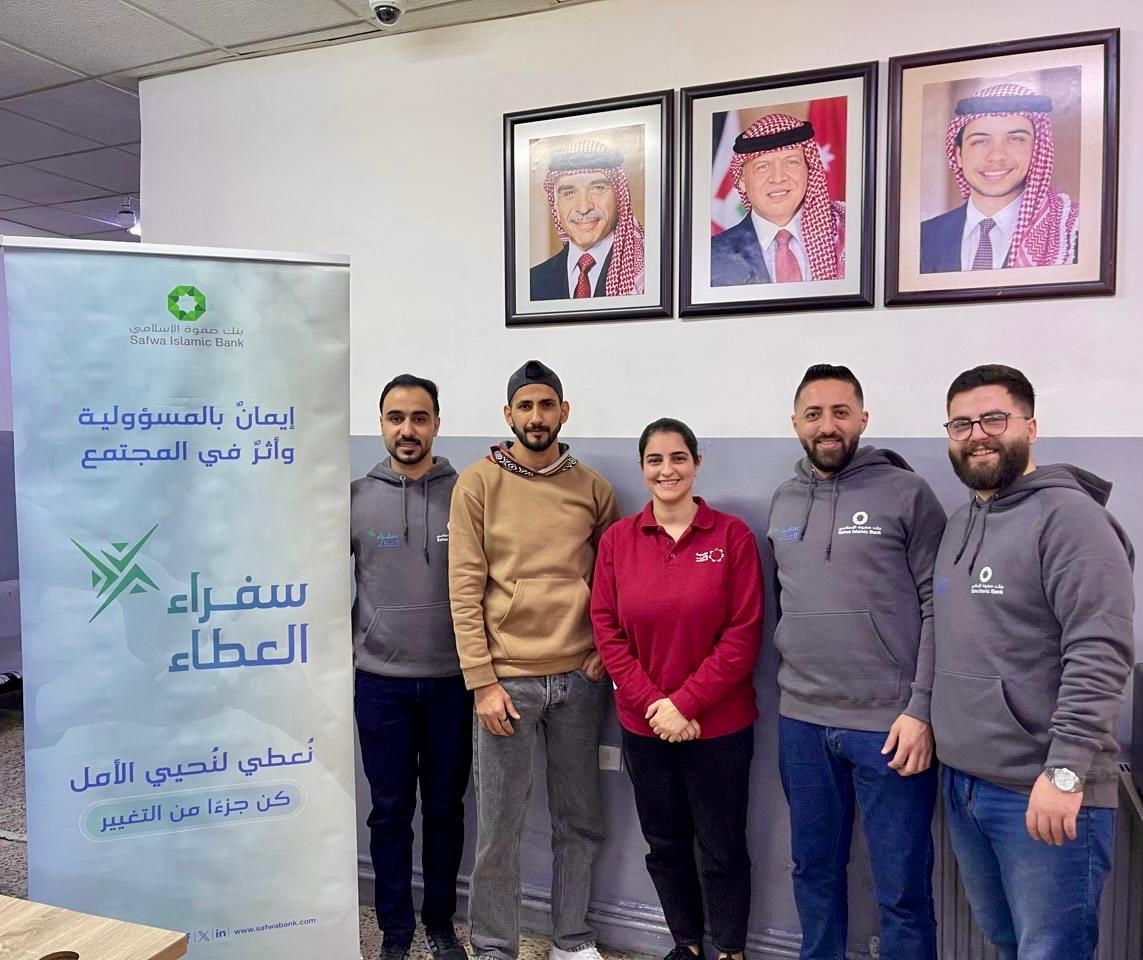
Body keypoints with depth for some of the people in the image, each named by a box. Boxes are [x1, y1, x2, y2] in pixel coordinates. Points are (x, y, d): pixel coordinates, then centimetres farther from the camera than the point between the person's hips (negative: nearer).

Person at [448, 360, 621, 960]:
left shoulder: (592, 487, 4)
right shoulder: (479, 484, -3)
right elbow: (465, 587, -6)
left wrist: (607, 650, -1)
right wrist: (482, 681, -10)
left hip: (579, 677, 3)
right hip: (507, 678, -2)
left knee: (579, 820, 15)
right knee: (499, 827, 8)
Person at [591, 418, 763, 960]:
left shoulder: (732, 535, -8)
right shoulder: (617, 539, -1)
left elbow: (744, 633, -11)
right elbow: (606, 630, -2)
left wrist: (686, 703, -15)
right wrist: (652, 703, -11)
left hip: (719, 726, -3)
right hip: (643, 725, 3)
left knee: (722, 849, 11)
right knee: (664, 845, 18)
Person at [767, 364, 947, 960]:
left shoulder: (906, 493, -5)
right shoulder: (782, 503, 10)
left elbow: (939, 608, -8)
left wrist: (921, 709, -14)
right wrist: (794, 685, 10)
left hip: (889, 723, -4)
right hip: (800, 721, 5)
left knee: (902, 888, 7)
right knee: (814, 869, 19)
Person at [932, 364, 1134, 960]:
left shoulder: (1068, 515, -13)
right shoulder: (959, 525, 12)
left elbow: (1101, 655, -20)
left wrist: (1065, 771, -25)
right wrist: (937, 726, 13)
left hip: (1043, 792, -7)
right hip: (962, 782, 7)